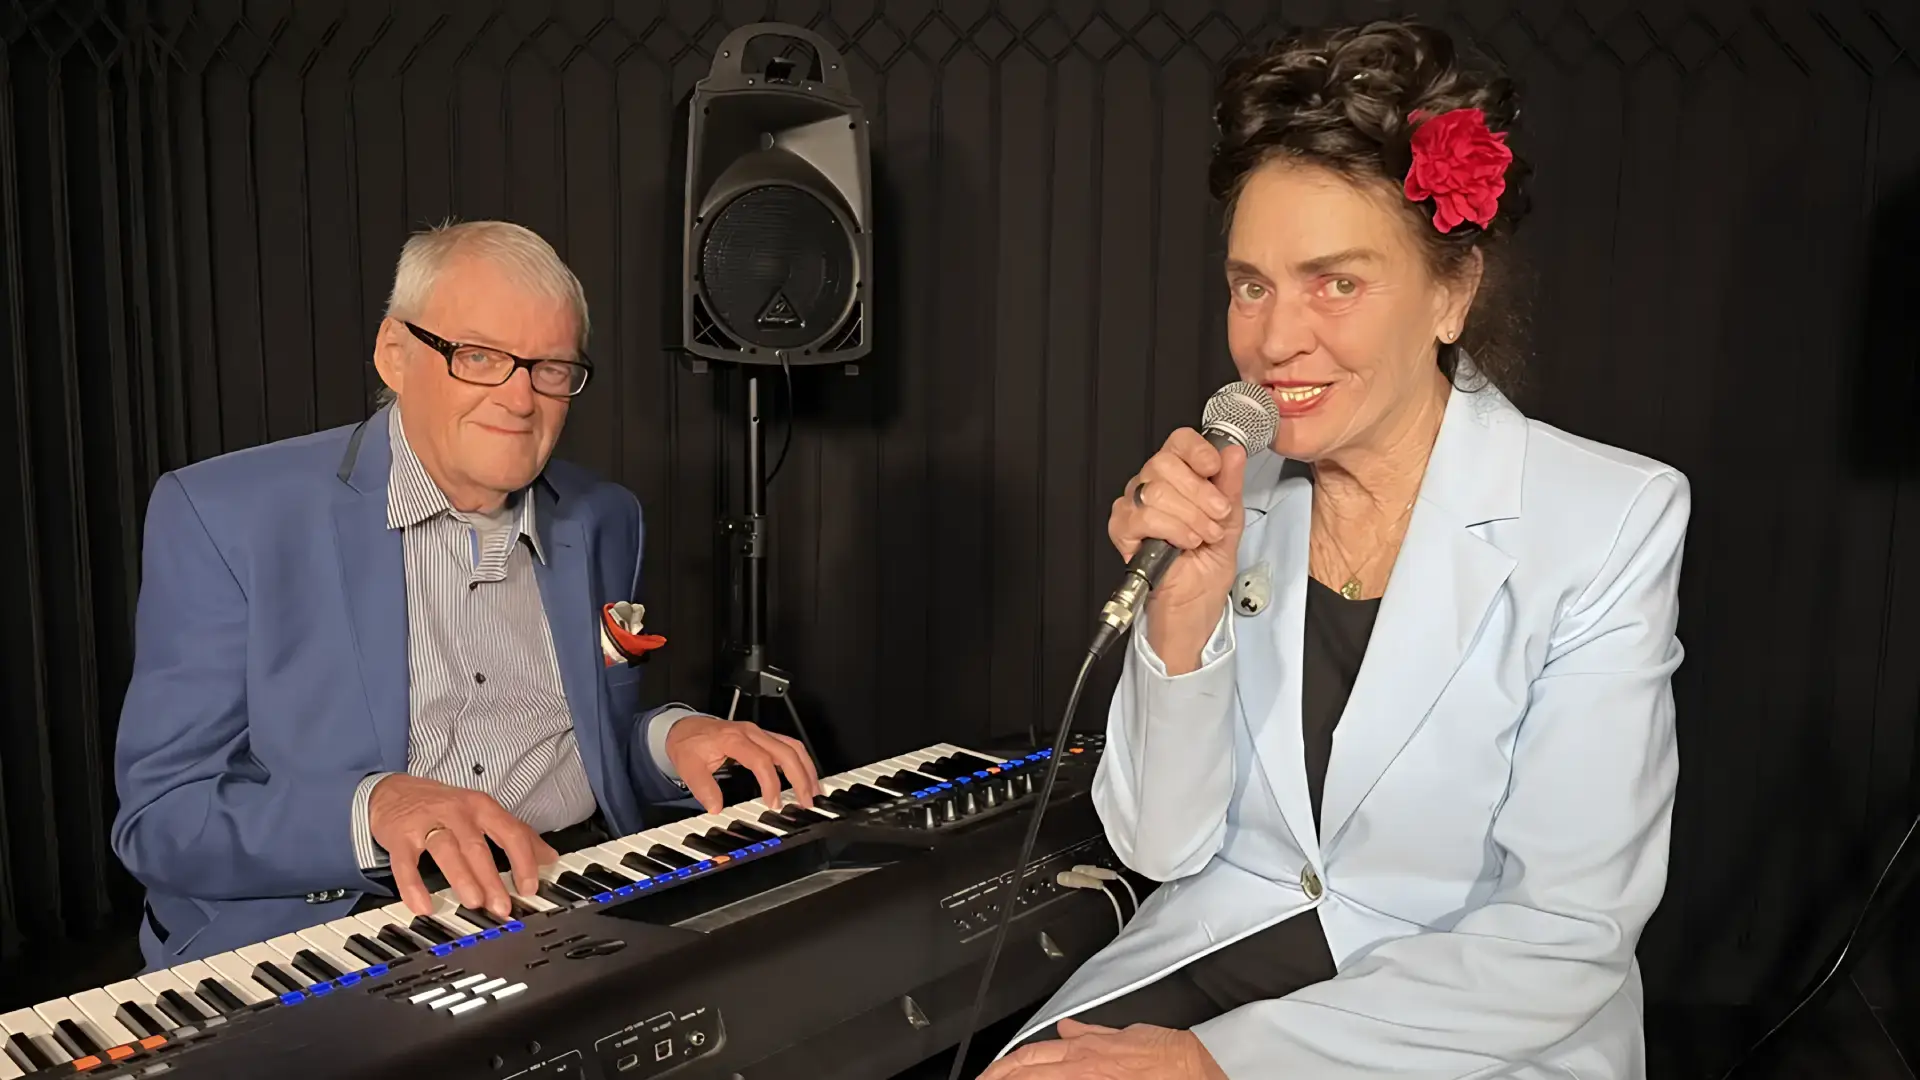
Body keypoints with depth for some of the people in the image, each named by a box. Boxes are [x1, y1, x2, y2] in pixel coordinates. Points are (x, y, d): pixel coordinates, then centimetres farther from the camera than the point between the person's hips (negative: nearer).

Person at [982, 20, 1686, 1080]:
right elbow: (1163, 845, -2)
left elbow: (1568, 934, -14)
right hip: (1224, 949, 3)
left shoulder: (1612, 521, -12)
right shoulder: (1229, 498, -3)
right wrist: (1183, 617, -19)